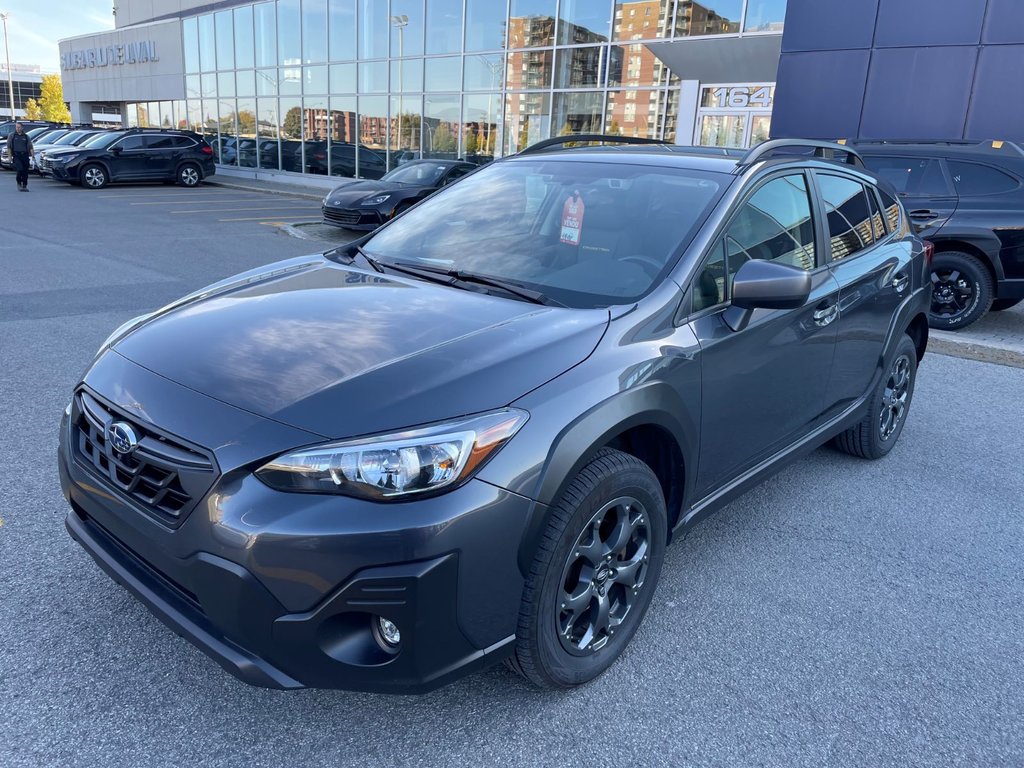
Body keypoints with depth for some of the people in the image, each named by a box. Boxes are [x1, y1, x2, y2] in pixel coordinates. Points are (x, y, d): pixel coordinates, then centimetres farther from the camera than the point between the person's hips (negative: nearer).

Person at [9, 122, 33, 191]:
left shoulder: (26, 136, 10)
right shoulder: (12, 136, 7)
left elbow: (30, 147, 7)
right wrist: (10, 155, -2)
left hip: (25, 155, 2)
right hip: (16, 155, -2)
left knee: (25, 171, 1)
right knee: (20, 169, -16)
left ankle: (24, 186, 12)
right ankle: (19, 183, 5)